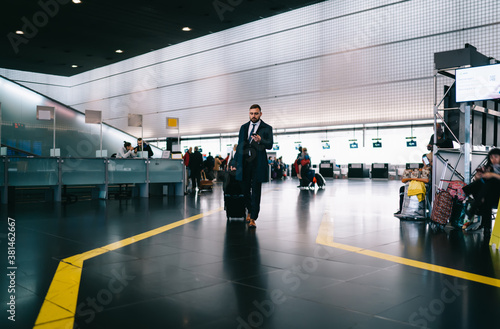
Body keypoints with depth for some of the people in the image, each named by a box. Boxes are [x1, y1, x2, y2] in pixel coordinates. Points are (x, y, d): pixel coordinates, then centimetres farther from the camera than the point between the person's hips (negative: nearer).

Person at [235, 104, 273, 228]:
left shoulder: (267, 128, 3)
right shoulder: (243, 127, 15)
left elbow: (270, 145, -9)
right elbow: (239, 145, 17)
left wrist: (260, 140, -30)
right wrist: (236, 162, 12)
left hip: (258, 164, -4)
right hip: (244, 163, 4)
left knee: (256, 192, -4)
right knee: (245, 189, 9)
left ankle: (253, 218, -1)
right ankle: (250, 211, 30)